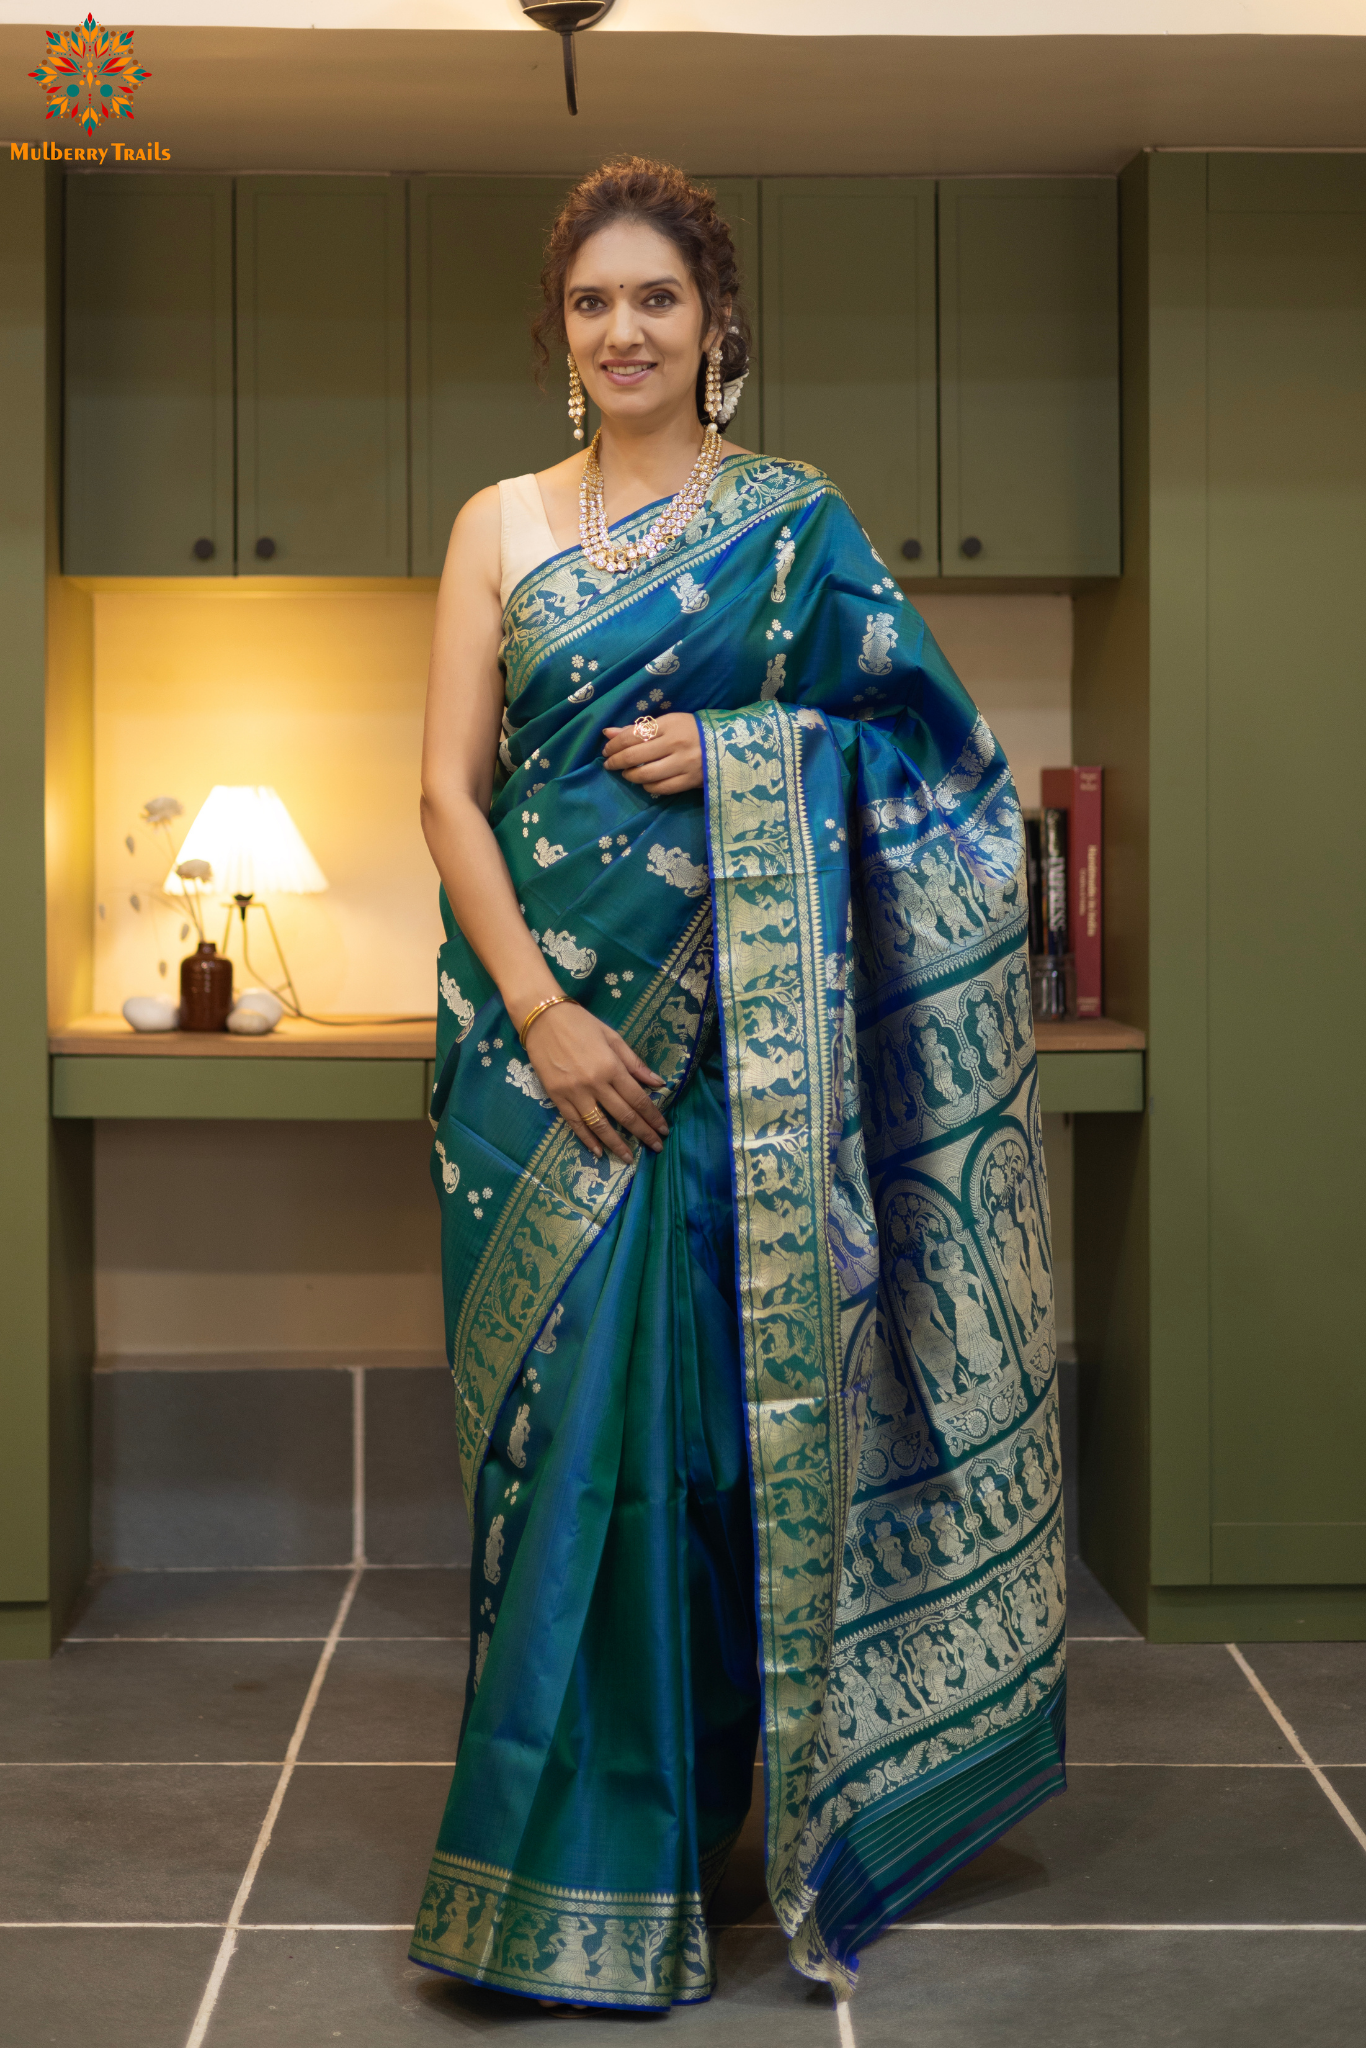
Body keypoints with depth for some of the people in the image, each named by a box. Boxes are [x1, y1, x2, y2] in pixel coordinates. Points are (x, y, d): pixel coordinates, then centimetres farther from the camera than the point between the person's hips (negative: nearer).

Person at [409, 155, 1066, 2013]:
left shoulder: (801, 523, 8)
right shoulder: (503, 525, 10)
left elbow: (930, 746, 6)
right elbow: (451, 784, 2)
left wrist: (738, 753, -10)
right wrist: (538, 1011, -10)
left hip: (738, 1025, -1)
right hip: (546, 1014, 1)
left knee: (702, 1402, -3)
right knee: (563, 1403, 1)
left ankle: (663, 1821, 13)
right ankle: (573, 1847, 13)